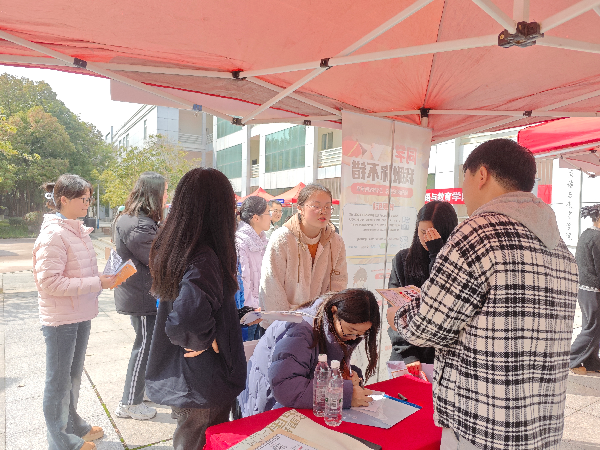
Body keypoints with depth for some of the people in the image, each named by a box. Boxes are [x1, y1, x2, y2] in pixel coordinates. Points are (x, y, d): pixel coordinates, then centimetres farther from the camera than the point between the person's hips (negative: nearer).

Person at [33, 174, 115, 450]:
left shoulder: (77, 230, 6)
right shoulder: (53, 235, -20)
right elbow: (50, 282, -24)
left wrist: (103, 279, 0)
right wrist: (96, 283, -24)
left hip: (80, 315, 9)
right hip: (60, 320, -8)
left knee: (74, 375, 23)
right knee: (59, 380, 9)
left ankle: (72, 425, 42)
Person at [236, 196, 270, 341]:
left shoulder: (261, 240, 11)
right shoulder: (240, 242, -16)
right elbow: (241, 279, -18)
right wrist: (250, 308, -16)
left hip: (259, 308, 8)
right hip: (248, 309, -8)